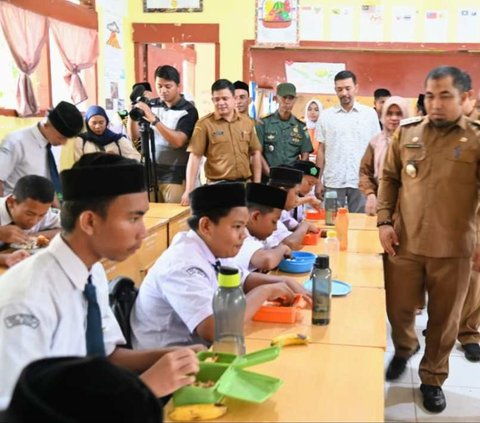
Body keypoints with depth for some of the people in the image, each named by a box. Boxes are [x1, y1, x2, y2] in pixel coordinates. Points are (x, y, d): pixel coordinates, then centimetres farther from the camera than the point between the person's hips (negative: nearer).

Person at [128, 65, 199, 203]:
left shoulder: (188, 110, -8)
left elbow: (177, 141, -20)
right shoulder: (153, 106, 7)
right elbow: (134, 136, 9)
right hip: (151, 172, 5)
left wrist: (154, 119, -26)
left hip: (175, 176, -5)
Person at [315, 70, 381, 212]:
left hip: (361, 181, 0)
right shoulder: (326, 115, 5)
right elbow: (321, 150, 8)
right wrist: (318, 181, 4)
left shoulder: (370, 114, 3)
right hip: (332, 181, 1)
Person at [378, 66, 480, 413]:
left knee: (444, 320, 12)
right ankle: (404, 349, 45)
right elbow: (389, 178, 10)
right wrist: (384, 221, 1)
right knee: (399, 310, 13)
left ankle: (433, 379, 33)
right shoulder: (406, 133, 4)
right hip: (404, 243, 2)